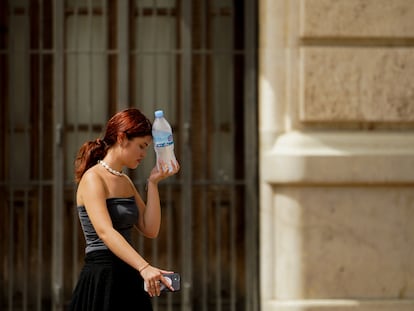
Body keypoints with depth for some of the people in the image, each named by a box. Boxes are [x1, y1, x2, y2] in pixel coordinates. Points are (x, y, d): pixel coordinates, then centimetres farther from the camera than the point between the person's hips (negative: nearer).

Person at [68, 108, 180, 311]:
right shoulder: (93, 178, -11)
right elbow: (105, 232, -26)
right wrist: (144, 267, -37)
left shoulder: (125, 182, 15)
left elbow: (150, 230, 7)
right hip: (102, 280, -8)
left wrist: (153, 183, 2)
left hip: (128, 281, 8)